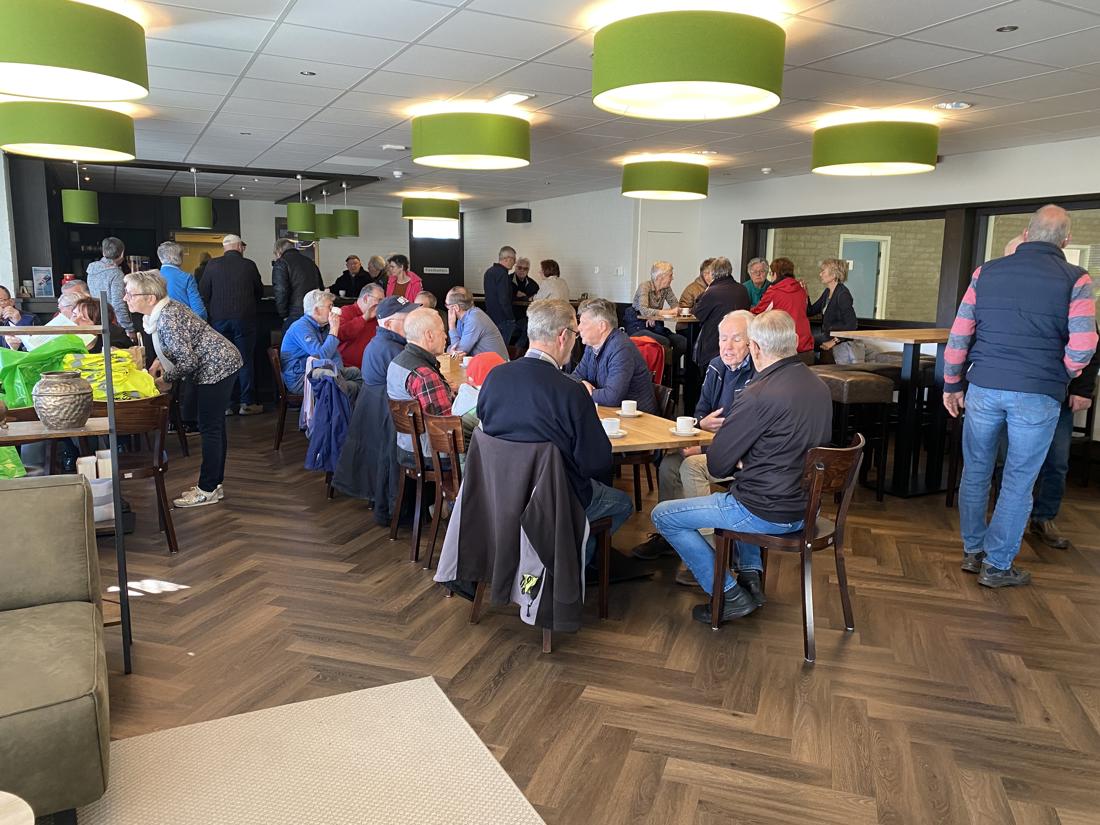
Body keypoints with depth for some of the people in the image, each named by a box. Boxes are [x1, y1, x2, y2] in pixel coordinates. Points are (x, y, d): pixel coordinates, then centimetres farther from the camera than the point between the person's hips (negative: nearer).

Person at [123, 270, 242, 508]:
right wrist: (159, 362, 5)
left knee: (210, 428, -4)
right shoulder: (162, 310, 7)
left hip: (217, 367, -11)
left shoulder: (166, 320, -23)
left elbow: (189, 360, -23)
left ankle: (207, 490, 4)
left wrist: (167, 379, -8)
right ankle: (214, 484, 24)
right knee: (214, 427, 14)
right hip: (219, 365, 11)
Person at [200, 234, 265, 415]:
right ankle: (247, 403, 6)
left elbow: (203, 294, 0)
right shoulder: (249, 265, -3)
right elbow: (260, 292, 8)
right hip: (244, 318, -1)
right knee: (246, 360, 5)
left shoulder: (212, 265, -2)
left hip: (219, 319, 1)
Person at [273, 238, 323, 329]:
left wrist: (284, 316, -2)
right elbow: (321, 289, 21)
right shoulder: (310, 262, 20)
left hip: (296, 316, -7)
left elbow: (281, 293, -12)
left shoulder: (280, 263, -2)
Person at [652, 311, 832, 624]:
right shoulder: (820, 387, 2)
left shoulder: (760, 395, -24)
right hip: (807, 503, 9)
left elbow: (717, 465, -16)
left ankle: (731, 596, 6)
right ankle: (751, 574, 28)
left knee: (662, 515, 3)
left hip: (770, 513, -9)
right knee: (740, 487, 38)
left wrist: (738, 462, 5)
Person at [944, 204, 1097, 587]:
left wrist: (952, 384, 12)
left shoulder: (986, 272, 5)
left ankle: (973, 551, 26)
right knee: (1018, 481, 7)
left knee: (975, 471, 15)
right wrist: (1063, 376, 10)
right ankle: (997, 565, 15)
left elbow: (959, 334, 3)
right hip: (1038, 396, -2)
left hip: (984, 387, 2)